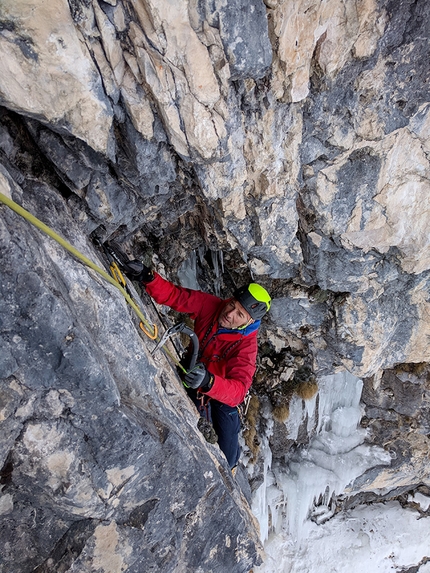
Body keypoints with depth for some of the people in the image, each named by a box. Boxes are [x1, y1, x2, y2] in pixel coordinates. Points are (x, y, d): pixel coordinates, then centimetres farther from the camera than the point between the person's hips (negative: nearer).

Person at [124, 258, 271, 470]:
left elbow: (239, 390, -43)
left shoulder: (246, 345, -34)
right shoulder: (210, 305, -23)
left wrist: (209, 382, -62)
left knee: (226, 458, 7)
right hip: (193, 385, 4)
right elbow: (174, 295, -25)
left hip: (223, 397, -3)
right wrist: (148, 277, -43)